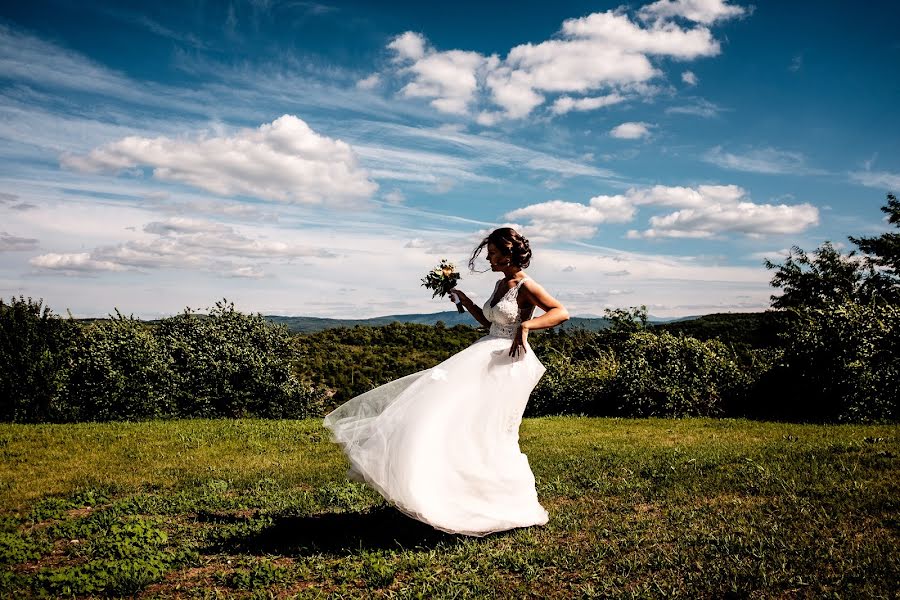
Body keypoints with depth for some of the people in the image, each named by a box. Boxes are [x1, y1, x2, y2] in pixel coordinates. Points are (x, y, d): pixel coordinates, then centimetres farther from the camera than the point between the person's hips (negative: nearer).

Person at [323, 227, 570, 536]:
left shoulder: (525, 286, -11)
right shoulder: (500, 284, 14)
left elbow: (561, 312, -20)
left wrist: (525, 325, -30)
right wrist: (465, 301, 18)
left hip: (509, 363, -9)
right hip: (486, 359, 9)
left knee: (486, 432, -7)